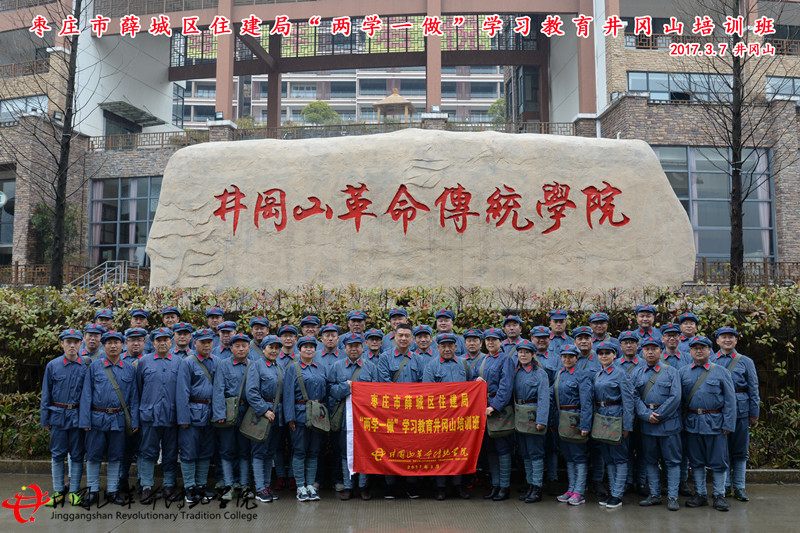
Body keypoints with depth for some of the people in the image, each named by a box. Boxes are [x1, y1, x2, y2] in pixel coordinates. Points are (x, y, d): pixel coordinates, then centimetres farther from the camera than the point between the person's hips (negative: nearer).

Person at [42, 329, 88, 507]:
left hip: (78, 416, -1)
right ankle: (58, 491, 17)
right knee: (57, 454, 6)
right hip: (58, 416, 1)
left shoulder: (86, 367, 0)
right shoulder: (52, 366, 1)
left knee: (77, 455, 5)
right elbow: (46, 395, 5)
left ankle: (74, 491, 15)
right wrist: (45, 419, 3)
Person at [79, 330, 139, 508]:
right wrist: (85, 421, -7)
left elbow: (133, 397, 6)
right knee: (93, 456, 4)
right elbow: (86, 395, 0)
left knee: (115, 457, 8)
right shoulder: (94, 367, 1)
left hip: (119, 420, 1)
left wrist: (135, 421, 0)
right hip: (97, 418, -1)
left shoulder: (130, 369, 5)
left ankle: (113, 491, 19)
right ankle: (93, 491, 16)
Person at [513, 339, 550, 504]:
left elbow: (543, 398, -14)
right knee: (525, 453, 12)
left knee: (536, 452, -3)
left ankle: (537, 489, 2)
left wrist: (541, 420, -21)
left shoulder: (540, 373, -8)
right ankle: (530, 486, 20)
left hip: (533, 415, -7)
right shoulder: (515, 372, 12)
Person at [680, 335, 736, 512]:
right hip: (692, 422, 2)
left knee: (718, 461, 3)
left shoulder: (721, 371, 1)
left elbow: (730, 400, -1)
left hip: (715, 422, -2)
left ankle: (719, 496, 15)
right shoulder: (683, 372, 7)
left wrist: (728, 424, -7)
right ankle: (700, 494, 20)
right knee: (696, 461, 9)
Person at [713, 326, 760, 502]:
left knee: (740, 450, 5)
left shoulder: (746, 362, 7)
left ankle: (739, 487, 14)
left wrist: (754, 413, 2)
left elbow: (753, 388, 7)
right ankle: (724, 486, 16)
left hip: (740, 410, 0)